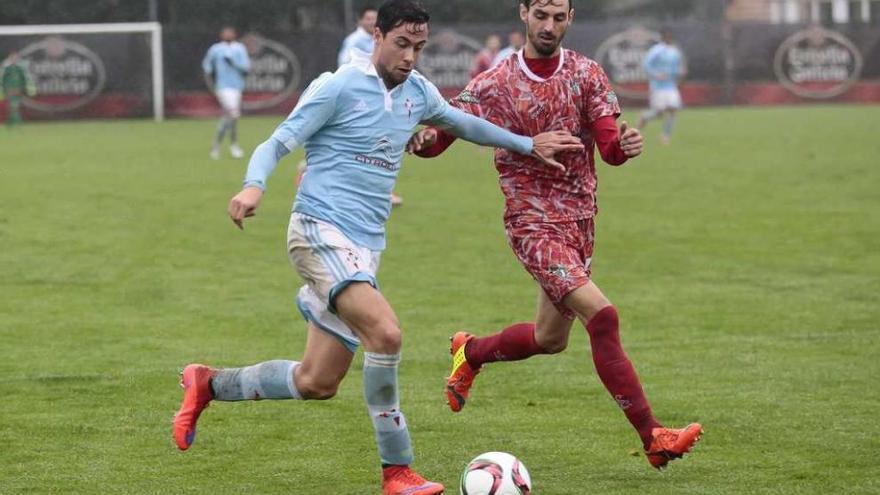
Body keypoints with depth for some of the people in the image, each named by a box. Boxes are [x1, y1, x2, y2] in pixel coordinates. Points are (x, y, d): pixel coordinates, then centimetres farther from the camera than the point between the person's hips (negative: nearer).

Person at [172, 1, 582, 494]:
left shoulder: (418, 92, 12)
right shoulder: (338, 87, -8)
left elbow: (462, 122, 32)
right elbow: (278, 143, -9)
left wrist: (527, 144, 35)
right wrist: (254, 186, -28)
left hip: (366, 248, 8)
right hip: (320, 230, -8)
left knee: (318, 383, 7)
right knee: (385, 332, -28)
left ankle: (208, 385, 30)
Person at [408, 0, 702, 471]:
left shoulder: (587, 75, 2)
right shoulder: (494, 85, -6)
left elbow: (609, 146, -6)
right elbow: (441, 131, -2)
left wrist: (625, 145, -30)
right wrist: (423, 141, -27)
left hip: (580, 220, 6)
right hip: (533, 223, -6)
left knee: (551, 338, 19)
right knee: (601, 314, -23)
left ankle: (470, 353, 49)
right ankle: (652, 437, -23)